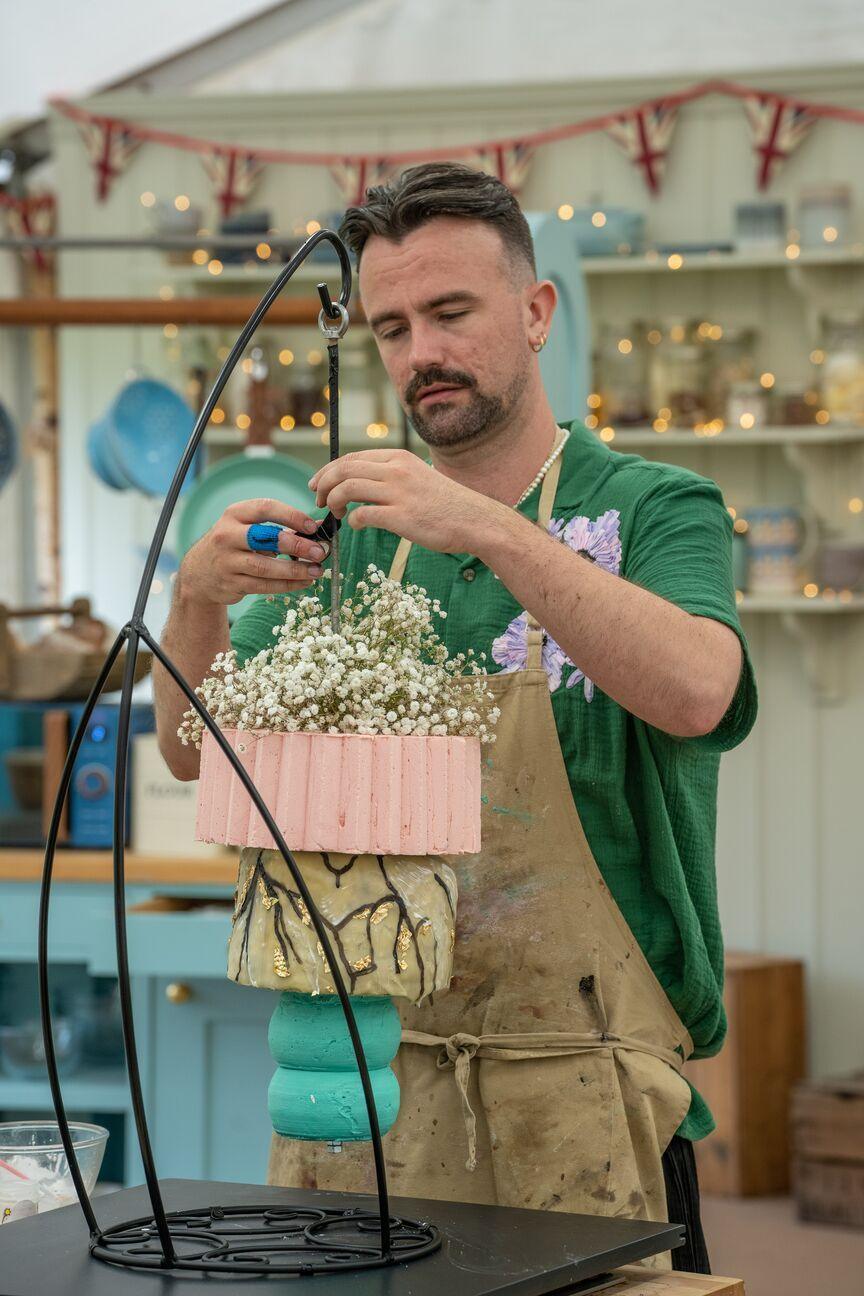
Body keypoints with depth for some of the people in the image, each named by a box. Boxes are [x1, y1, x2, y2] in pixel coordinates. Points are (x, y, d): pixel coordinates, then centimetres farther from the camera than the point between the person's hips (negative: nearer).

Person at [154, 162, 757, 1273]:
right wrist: (198, 601, -11)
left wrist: (490, 531, -29)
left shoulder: (651, 509, -2)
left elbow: (694, 692, -22)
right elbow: (196, 752, 9)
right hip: (357, 1073, 4)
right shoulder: (353, 536, 11)